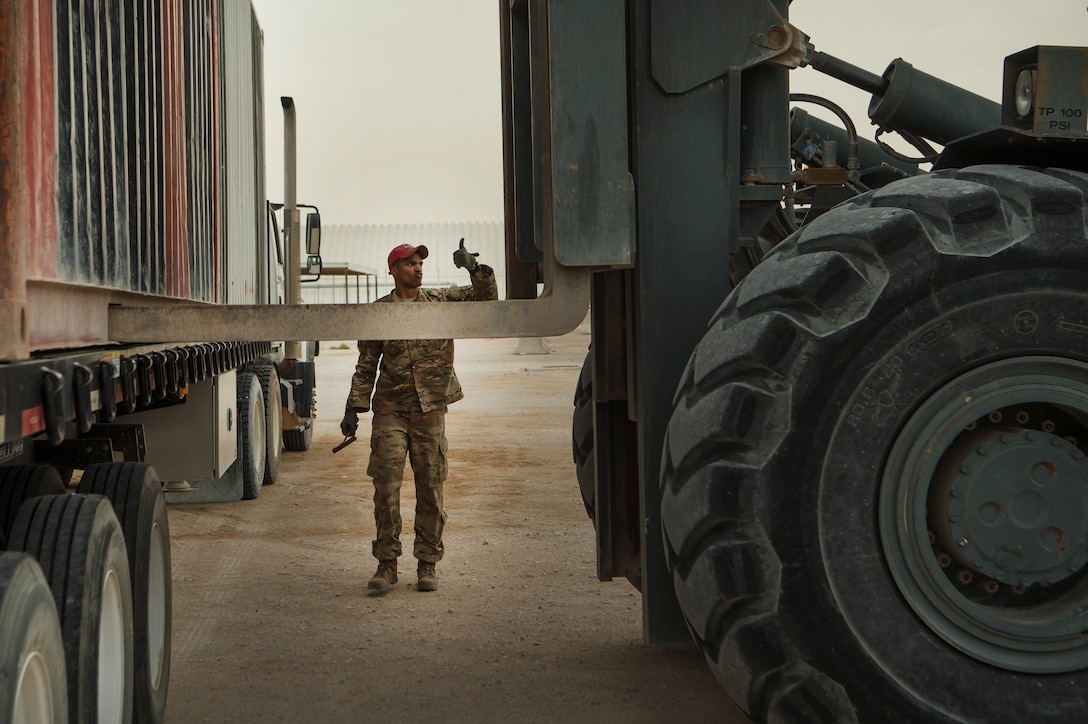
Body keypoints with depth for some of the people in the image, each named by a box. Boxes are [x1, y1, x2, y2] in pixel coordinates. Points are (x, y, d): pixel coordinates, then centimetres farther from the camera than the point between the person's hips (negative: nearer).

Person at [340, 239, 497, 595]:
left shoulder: (440, 301, 7)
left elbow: (486, 298, 2)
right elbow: (366, 365, 8)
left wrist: (474, 268, -14)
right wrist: (354, 408, 1)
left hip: (430, 409, 1)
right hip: (390, 410, -1)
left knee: (430, 488, 4)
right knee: (386, 487, -7)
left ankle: (427, 564, 14)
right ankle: (387, 563, 4)